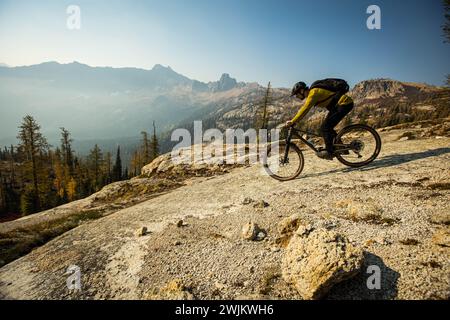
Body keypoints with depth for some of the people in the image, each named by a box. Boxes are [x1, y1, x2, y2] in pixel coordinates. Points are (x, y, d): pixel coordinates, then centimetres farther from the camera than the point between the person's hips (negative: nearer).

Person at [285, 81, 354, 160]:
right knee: (327, 127, 12)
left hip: (345, 103, -10)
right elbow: (303, 109, 17)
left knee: (325, 127, -14)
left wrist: (292, 122, -28)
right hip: (337, 105, 10)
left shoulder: (313, 93, -20)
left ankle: (329, 152, -9)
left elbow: (305, 109, -29)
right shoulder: (311, 94, 11)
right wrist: (293, 121, 10)